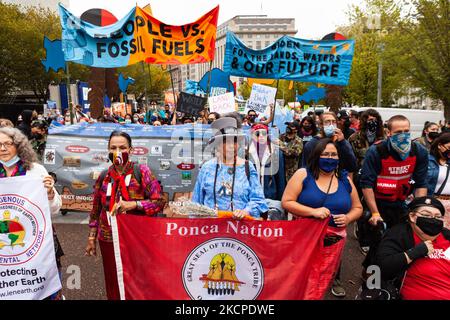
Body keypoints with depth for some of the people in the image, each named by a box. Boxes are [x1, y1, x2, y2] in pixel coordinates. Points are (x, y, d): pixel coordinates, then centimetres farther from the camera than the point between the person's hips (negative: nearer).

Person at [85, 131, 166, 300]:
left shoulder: (141, 171, -8)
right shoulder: (104, 176, 3)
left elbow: (159, 202, -12)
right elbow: (96, 210, 11)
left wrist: (133, 204, -23)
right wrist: (91, 238, 12)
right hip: (108, 239, 3)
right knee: (113, 285, 13)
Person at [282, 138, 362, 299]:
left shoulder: (345, 180, 6)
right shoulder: (303, 174, -6)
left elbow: (357, 208, 16)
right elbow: (286, 202, -9)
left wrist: (348, 218, -6)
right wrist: (313, 211, -20)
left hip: (333, 241, 3)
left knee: (321, 285, 13)